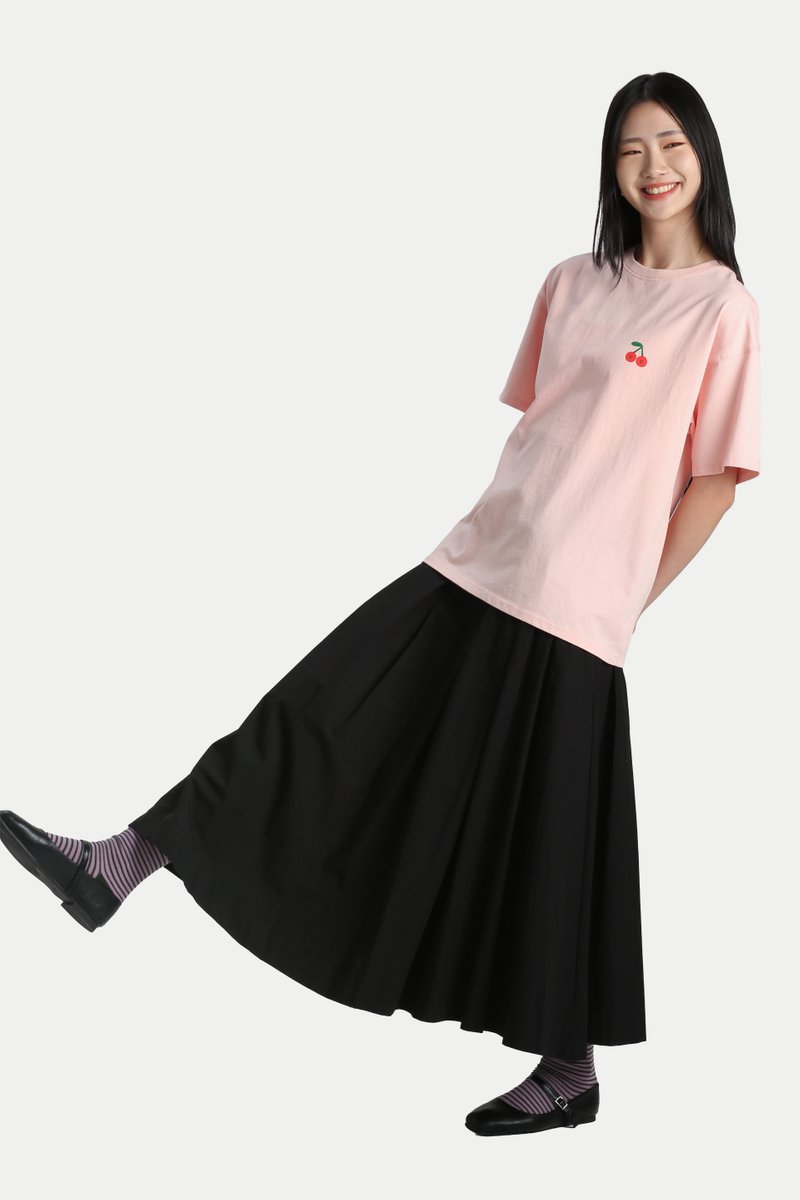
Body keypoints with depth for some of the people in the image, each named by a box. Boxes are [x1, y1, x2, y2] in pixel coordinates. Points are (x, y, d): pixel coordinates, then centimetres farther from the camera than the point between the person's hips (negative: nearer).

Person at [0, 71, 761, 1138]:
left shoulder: (722, 306, -5)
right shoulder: (573, 284, 12)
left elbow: (717, 478, -5)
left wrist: (629, 601, -5)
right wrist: (507, 528, 9)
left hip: (573, 613, -6)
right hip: (474, 567, 6)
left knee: (545, 846, 3)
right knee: (317, 715, 1)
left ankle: (569, 1074, 22)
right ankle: (119, 865, 7)